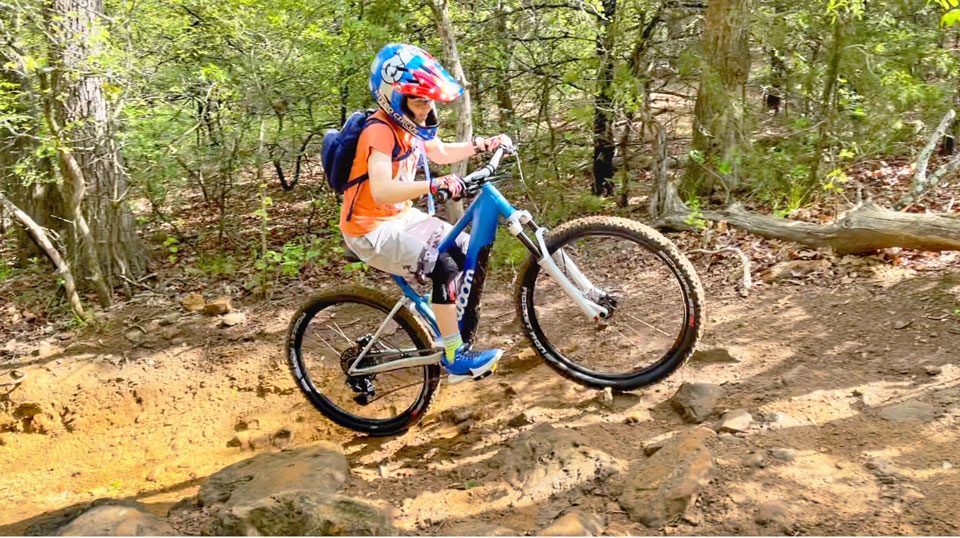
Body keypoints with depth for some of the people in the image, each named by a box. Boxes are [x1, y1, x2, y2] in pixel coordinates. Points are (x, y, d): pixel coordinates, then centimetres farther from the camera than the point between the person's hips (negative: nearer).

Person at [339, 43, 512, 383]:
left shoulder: (410, 125, 3)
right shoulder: (380, 131, -25)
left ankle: (459, 334, 19)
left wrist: (482, 145, 9)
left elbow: (441, 153, 23)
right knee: (443, 266, -25)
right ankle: (455, 358, -14)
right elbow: (381, 191, -40)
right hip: (371, 230, -9)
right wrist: (434, 186, -52)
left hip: (402, 217, 10)